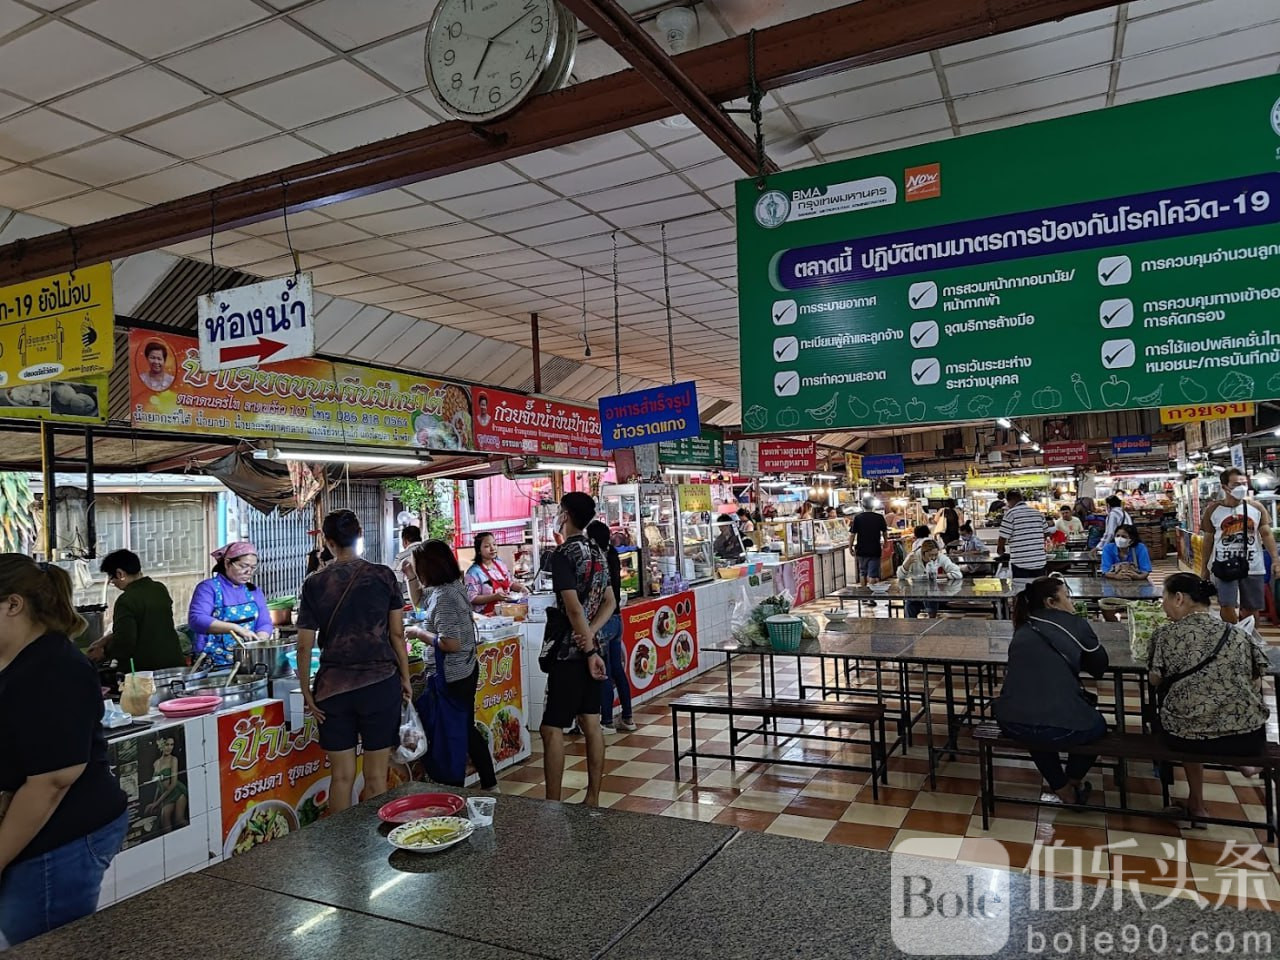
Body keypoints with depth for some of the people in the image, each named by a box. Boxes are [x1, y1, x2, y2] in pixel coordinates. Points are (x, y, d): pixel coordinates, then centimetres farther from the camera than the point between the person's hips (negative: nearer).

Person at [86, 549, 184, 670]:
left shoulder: (126, 601, -16)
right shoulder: (160, 589, 7)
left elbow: (124, 644, -17)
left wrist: (104, 652, 2)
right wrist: (107, 639, 20)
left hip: (147, 669, -7)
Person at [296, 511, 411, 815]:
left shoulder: (314, 584, -2)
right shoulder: (383, 576, -3)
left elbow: (304, 645, -2)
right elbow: (397, 633, -1)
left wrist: (306, 691, 8)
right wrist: (405, 678, 9)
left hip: (333, 687, 1)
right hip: (380, 683, -1)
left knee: (342, 776, 11)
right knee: (376, 776, 8)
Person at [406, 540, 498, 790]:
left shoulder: (443, 596, -22)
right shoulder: (456, 587, 6)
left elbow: (451, 644, -26)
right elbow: (422, 603, 26)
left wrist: (419, 633, -14)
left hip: (451, 678, -10)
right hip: (467, 671, 10)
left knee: (449, 738, 5)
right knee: (466, 729, 22)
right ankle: (489, 783, 33)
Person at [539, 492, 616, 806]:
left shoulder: (564, 553, -14)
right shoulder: (597, 553, 11)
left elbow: (573, 607, -19)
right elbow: (609, 602, 11)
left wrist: (589, 651, -14)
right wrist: (590, 635, -3)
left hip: (568, 652, -8)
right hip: (588, 649, 8)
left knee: (552, 728, -3)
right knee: (591, 723, 11)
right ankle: (593, 799, 18)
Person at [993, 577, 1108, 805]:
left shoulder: (1023, 629, 16)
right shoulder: (1075, 624, 4)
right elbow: (1099, 666, 18)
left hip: (1011, 724, 4)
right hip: (1060, 727, -4)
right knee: (1097, 724, 31)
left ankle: (1062, 789, 44)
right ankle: (1074, 782, 49)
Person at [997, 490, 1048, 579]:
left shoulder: (1011, 513, -6)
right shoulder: (1037, 513, 11)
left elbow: (1003, 537, -7)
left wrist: (1000, 549, 12)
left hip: (1021, 563, -5)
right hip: (1040, 562, 5)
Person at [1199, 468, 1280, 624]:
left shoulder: (1256, 507, 1)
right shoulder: (1213, 510, -2)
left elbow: (1266, 534, 1)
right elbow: (1208, 540, 4)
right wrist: (1204, 568, 5)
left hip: (1253, 567, 2)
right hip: (1224, 566, -2)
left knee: (1251, 609, 11)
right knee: (1228, 607, -6)